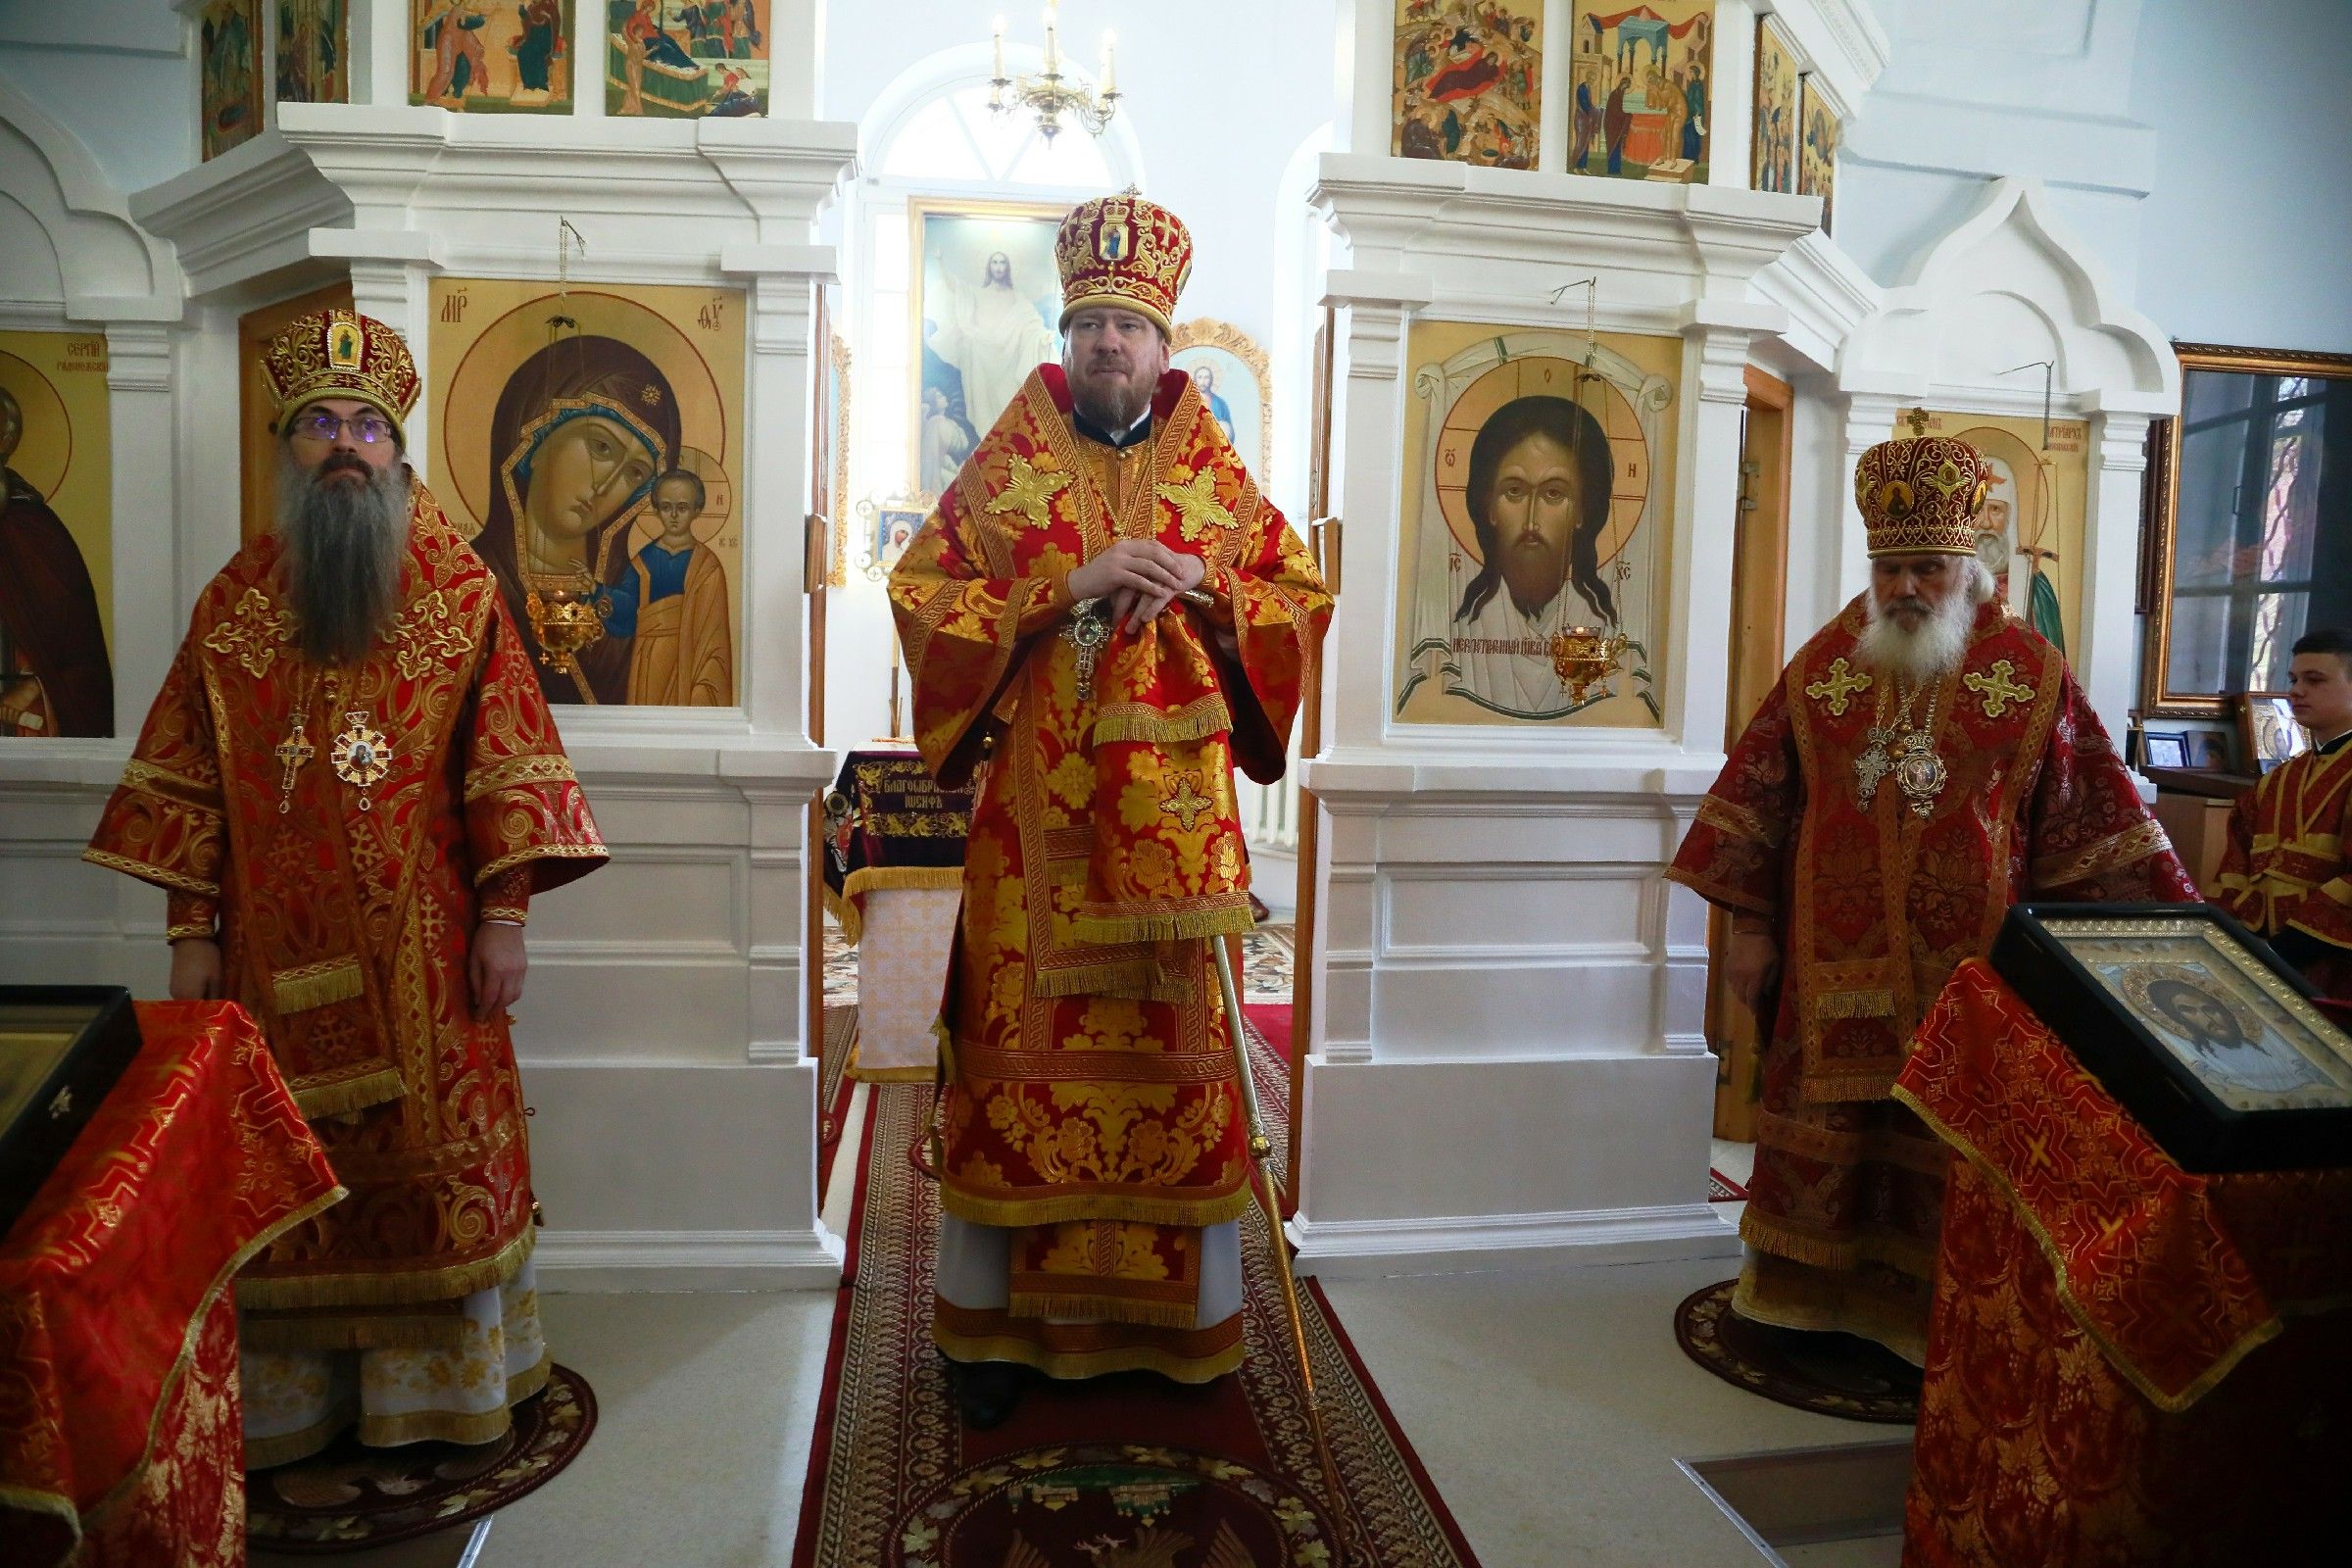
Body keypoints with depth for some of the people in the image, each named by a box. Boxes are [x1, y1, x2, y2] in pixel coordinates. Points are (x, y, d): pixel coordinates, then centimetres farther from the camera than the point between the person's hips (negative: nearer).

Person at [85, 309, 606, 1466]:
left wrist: (503, 912, -8)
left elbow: (505, 762, -3)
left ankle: (435, 1382, 21)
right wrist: (191, 930, 1)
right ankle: (291, 1392, 24)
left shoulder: (460, 589, 2)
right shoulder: (234, 600, 7)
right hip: (276, 947, 2)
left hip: (423, 946, -1)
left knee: (436, 1156, 5)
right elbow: (188, 778, 6)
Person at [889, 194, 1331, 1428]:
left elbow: (1302, 604, 11)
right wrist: (1069, 589, -15)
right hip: (1033, 820, -1)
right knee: (1021, 1049, 2)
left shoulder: (1219, 481, 11)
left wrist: (1200, 589, -8)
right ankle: (992, 1315, 16)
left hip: (1175, 822, 2)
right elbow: (923, 598, -3)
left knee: (1177, 1049, 5)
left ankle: (1182, 1308, 22)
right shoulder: (1002, 470, 7)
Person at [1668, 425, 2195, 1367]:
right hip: (1834, 960, 2)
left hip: (1966, 969, -1)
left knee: (1946, 1143, 8)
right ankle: (1809, 1290, 29)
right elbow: (1758, 797, 4)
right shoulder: (1824, 665, 2)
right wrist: (1749, 926, 2)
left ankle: (1930, 1308, 25)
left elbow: (2094, 821, 1)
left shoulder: (2033, 677, -3)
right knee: (1826, 1125, 12)